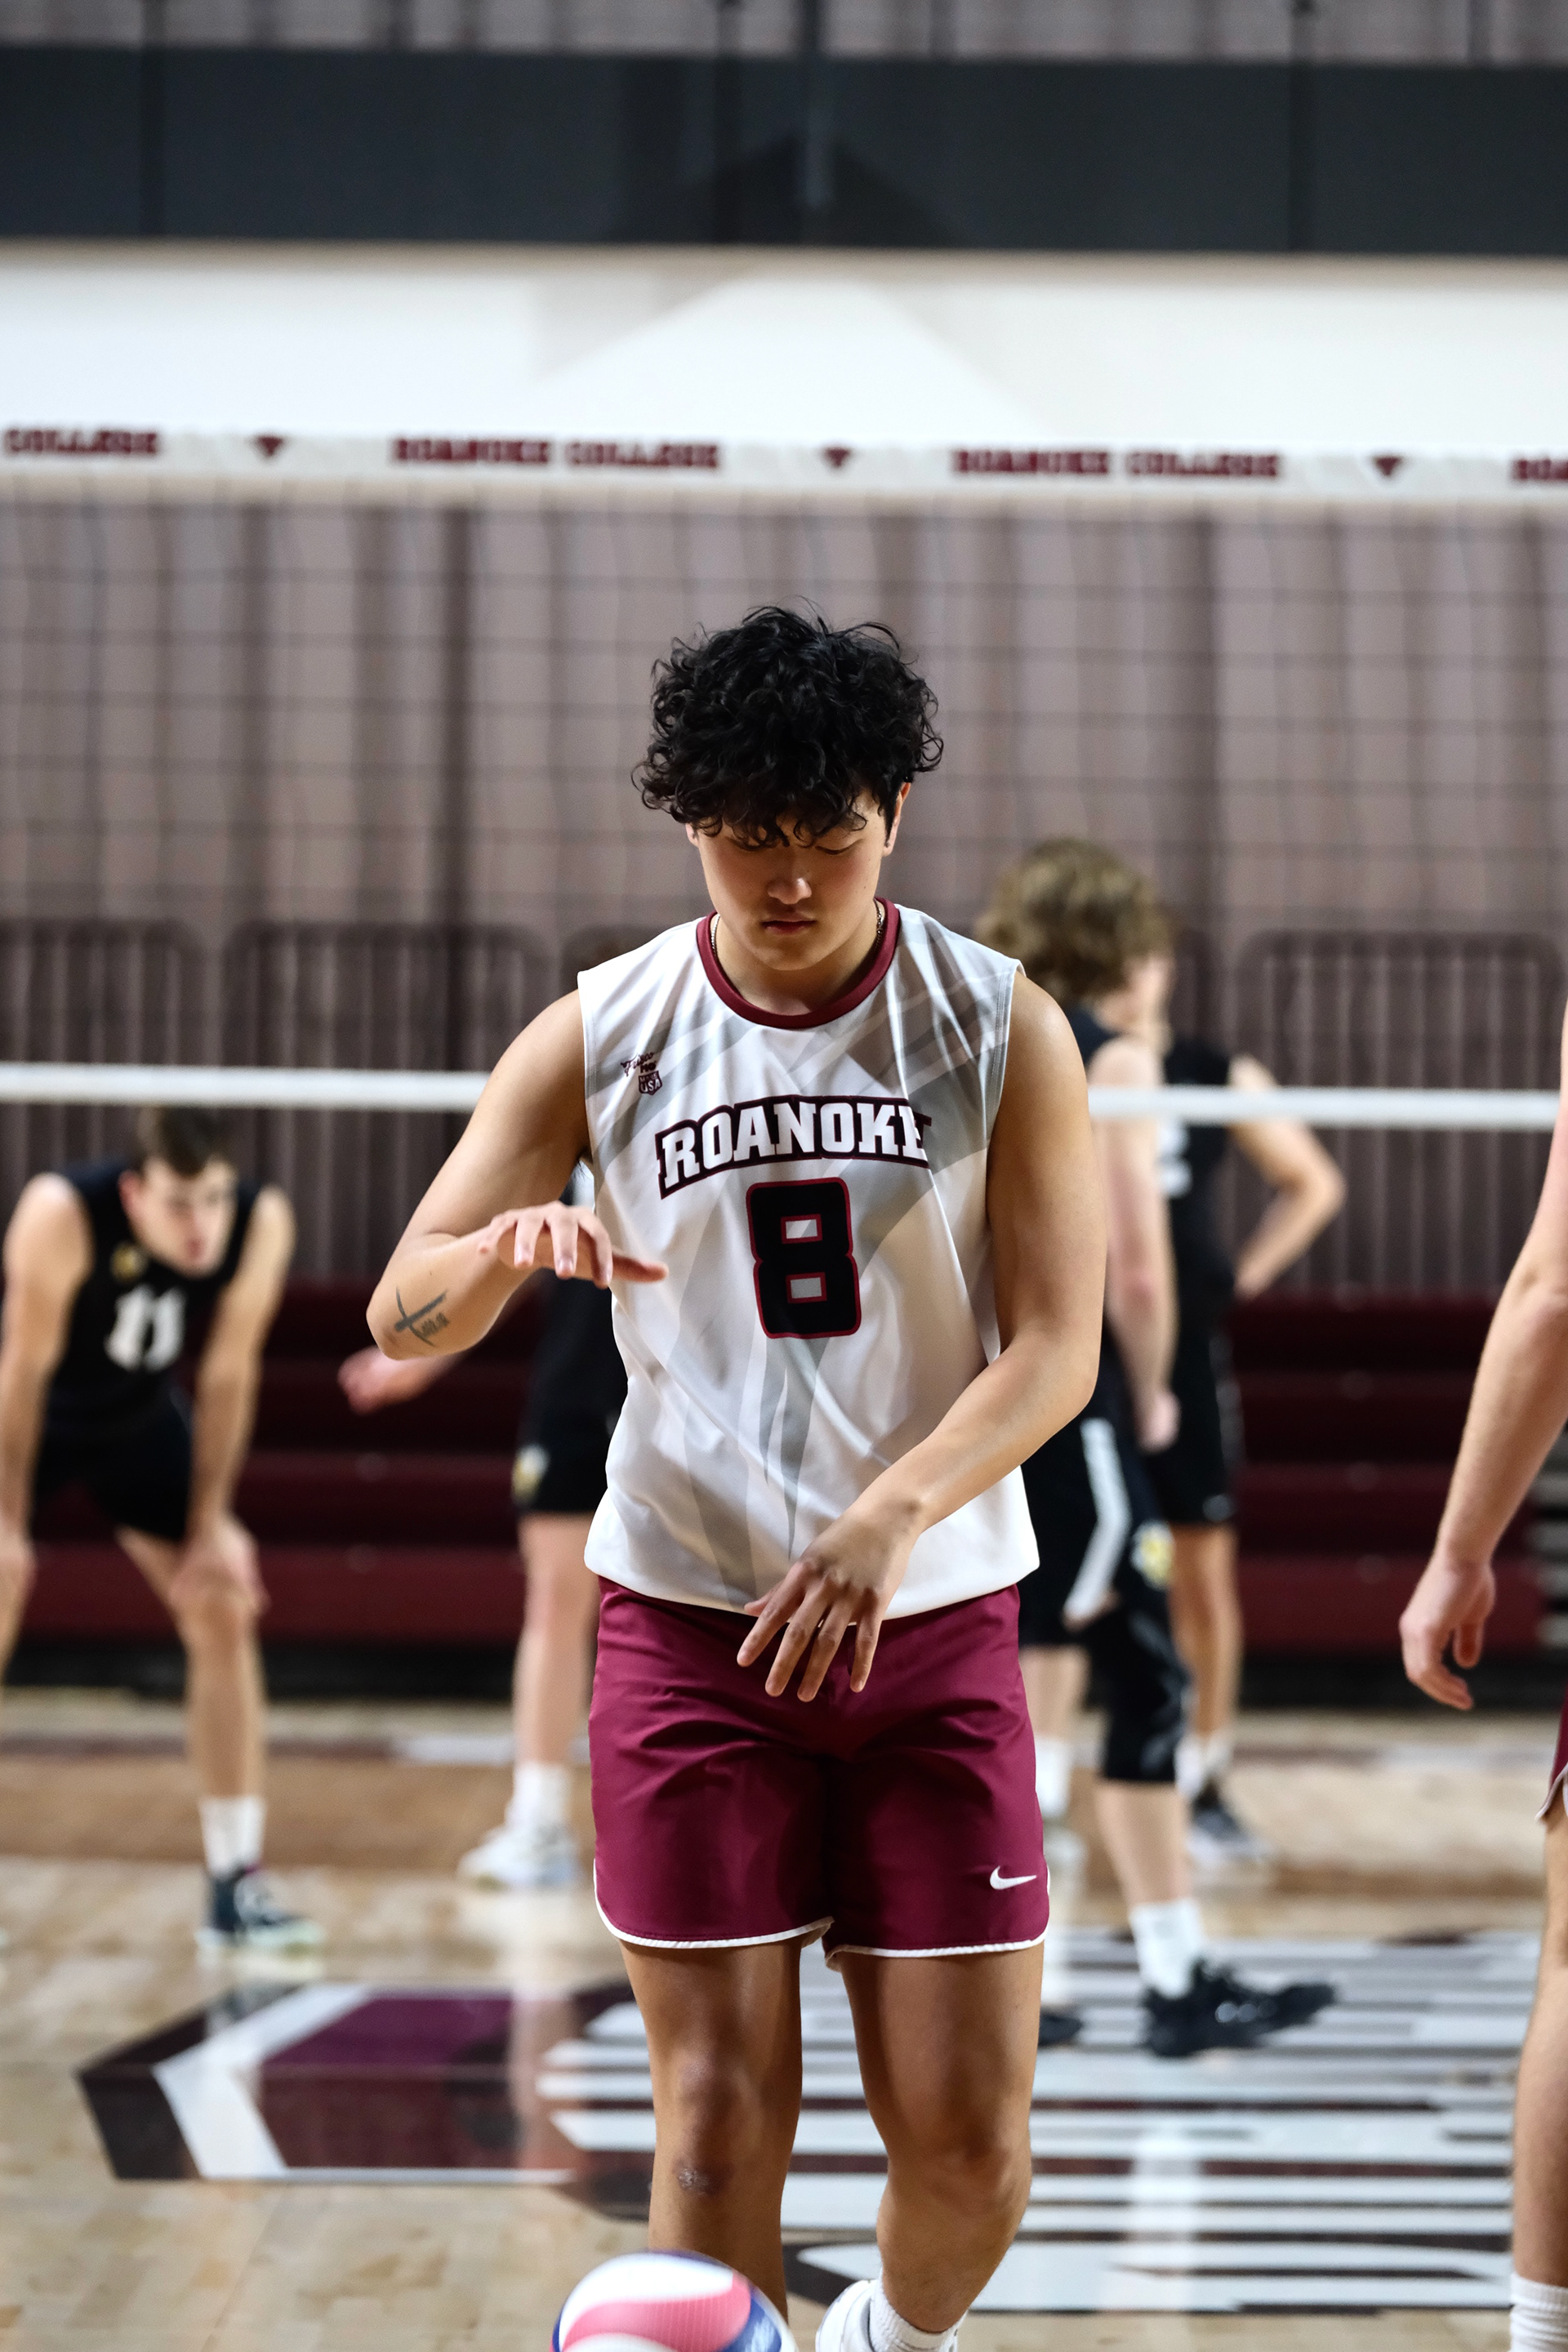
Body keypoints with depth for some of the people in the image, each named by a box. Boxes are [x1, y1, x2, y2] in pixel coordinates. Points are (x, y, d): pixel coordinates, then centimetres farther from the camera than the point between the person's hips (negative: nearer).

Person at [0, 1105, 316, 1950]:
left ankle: (236, 1886, 3)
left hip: (138, 1413, 4)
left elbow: (228, 1372, -16)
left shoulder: (263, 1223, -27)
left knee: (225, 1609, -3)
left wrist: (211, 1523, -12)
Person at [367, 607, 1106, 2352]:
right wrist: (516, 1242, -26)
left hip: (935, 1622, 0)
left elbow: (1056, 1348, -7)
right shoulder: (600, 1037, 0)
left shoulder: (998, 1027, -1)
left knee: (970, 2138, 1)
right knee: (721, 2114, -3)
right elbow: (402, 1314, -2)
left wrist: (886, 1519, -24)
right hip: (687, 1619, 0)